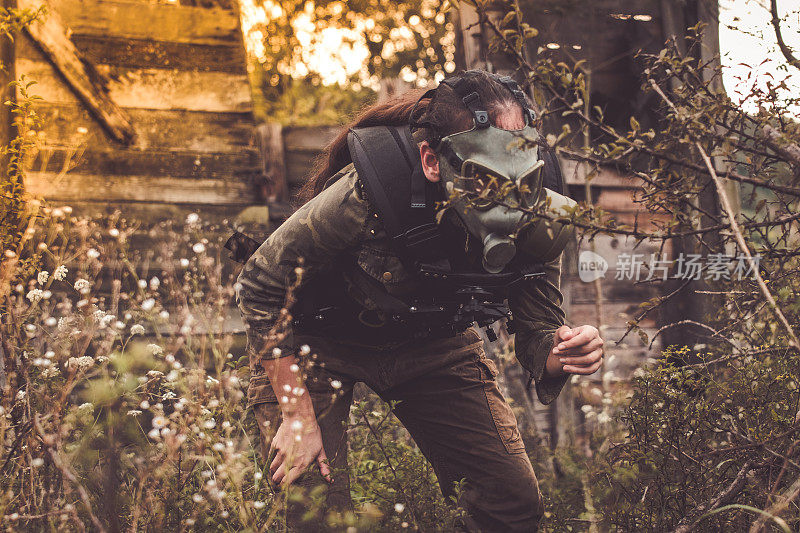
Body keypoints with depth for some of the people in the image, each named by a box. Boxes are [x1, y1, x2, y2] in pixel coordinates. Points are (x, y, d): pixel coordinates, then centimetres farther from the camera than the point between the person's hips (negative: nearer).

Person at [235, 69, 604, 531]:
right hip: (318, 344, -3)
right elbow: (261, 288, -25)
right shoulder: (366, 196, -39)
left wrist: (563, 353, -39)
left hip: (434, 344, 4)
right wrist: (298, 417, -25)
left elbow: (538, 336, -12)